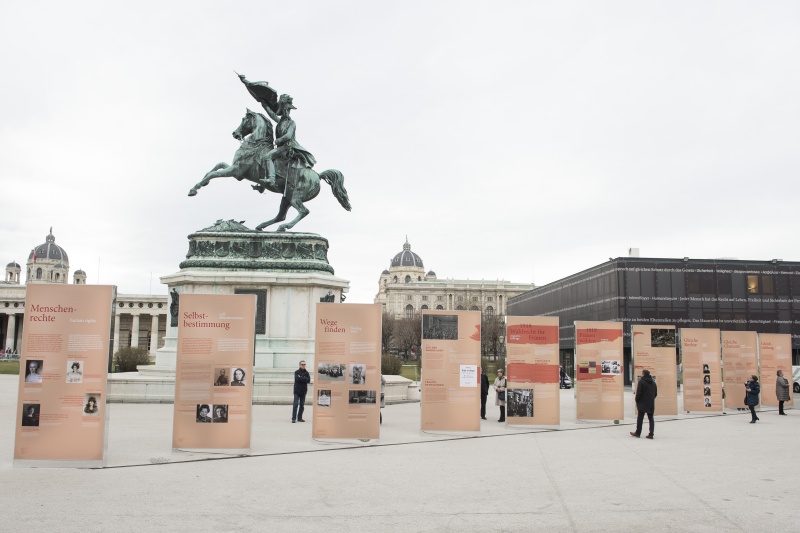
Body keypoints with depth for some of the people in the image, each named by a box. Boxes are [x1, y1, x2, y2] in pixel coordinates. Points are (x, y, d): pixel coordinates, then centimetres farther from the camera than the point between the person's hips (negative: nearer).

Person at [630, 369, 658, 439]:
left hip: (642, 404, -5)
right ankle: (651, 434, 3)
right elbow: (656, 393, 13)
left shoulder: (641, 381, -12)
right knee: (651, 419, 8)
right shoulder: (653, 382, 8)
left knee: (640, 419, 4)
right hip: (651, 404, 5)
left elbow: (638, 393, -14)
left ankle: (638, 433, 12)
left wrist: (637, 401, -2)